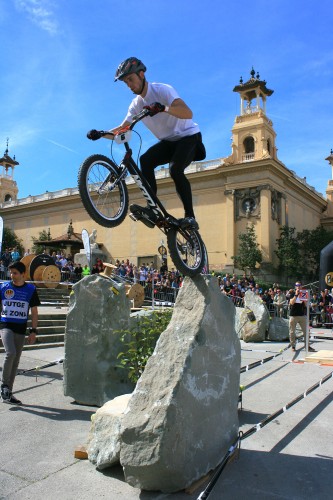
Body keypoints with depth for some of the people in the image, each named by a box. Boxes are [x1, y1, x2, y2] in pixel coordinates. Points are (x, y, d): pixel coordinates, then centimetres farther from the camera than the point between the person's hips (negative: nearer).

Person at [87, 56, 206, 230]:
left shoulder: (162, 90, -17)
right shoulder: (136, 104, 3)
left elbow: (188, 113, -32)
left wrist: (163, 108, -48)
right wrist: (100, 134, -16)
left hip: (189, 136, -6)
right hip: (168, 141, 6)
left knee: (175, 170, -31)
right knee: (145, 160, -21)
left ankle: (190, 217, -22)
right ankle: (152, 209, -22)